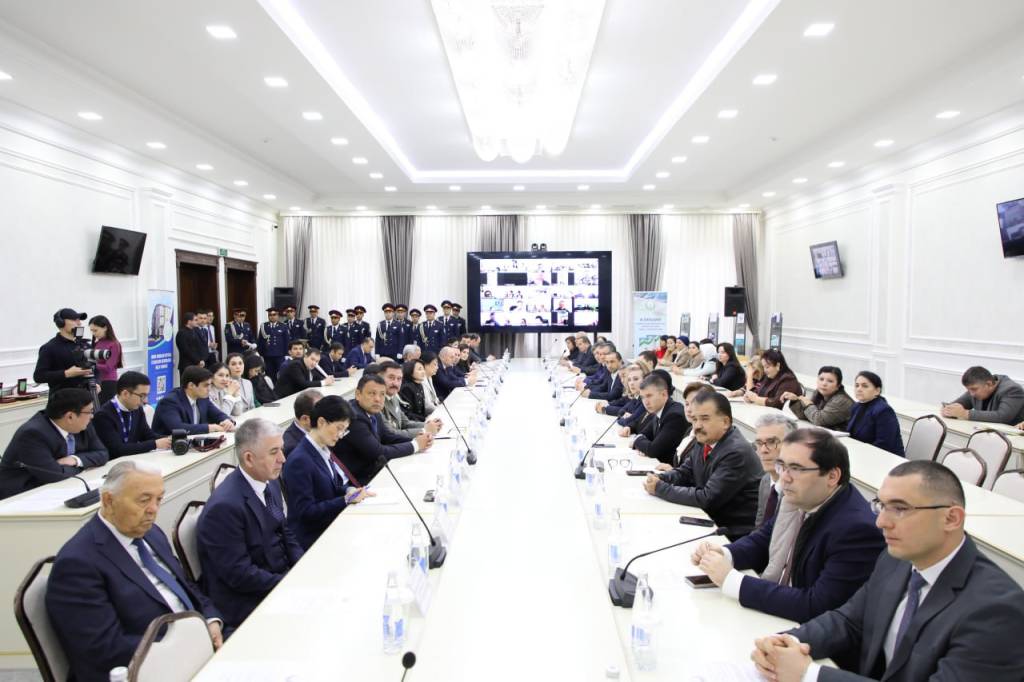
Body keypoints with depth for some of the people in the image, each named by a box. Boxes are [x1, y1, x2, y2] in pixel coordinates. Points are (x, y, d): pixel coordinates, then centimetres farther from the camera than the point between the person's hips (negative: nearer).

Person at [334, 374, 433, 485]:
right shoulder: (354, 417, -24)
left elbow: (389, 437, 11)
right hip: (358, 480, -8)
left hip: (372, 470, 8)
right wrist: (414, 445, -13)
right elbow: (378, 453, -23)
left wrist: (417, 440, -6)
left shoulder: (373, 412, 2)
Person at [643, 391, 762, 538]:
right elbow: (685, 472, 12)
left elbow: (707, 499, -24)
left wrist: (660, 489, -19)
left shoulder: (737, 453, -23)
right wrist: (659, 479, -9)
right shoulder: (704, 440, 1)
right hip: (712, 520, 7)